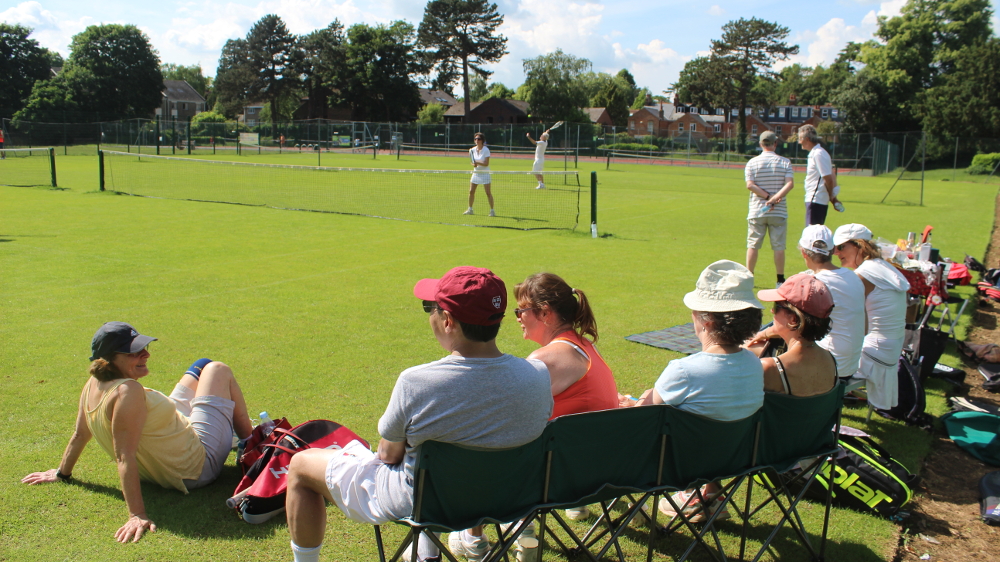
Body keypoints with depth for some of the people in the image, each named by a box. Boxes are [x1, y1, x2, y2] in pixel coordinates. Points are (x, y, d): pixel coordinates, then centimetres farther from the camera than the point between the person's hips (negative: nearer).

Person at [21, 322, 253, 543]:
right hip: (198, 467, -9)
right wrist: (137, 515, -37)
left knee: (202, 365, 24)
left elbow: (79, 435, 3)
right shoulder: (128, 391, -34)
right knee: (218, 370, 7)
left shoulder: (94, 384, -10)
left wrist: (62, 473, 19)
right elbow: (125, 459, -36)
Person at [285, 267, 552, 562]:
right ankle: (473, 538, 49)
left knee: (301, 464, 15)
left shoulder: (415, 383, -31)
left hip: (416, 502, -4)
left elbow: (389, 454, -15)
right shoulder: (538, 376, -20)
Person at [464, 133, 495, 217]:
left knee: (488, 193, -7)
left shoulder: (486, 150, -12)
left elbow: (486, 163, -16)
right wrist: (473, 164, -10)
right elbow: (473, 162, 12)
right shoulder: (473, 149, 3)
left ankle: (492, 210, 0)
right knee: (471, 191, 5)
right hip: (476, 173, 5)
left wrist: (477, 163, -29)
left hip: (484, 173, -5)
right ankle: (470, 209, 17)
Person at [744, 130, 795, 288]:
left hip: (756, 211, 1)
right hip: (779, 212, 0)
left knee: (753, 245, 7)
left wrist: (768, 196, -11)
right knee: (779, 246, 4)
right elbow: (790, 183, -13)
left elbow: (750, 185, -9)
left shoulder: (752, 162, 1)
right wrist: (774, 198, -20)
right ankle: (780, 280, 5)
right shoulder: (785, 162, 0)